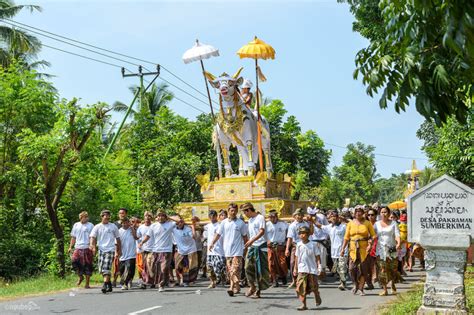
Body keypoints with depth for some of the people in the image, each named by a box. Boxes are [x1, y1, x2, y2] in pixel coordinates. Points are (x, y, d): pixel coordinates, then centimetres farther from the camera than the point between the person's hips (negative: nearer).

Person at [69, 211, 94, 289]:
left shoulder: (90, 225, 4)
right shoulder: (76, 225, 14)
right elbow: (73, 237, 18)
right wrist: (70, 247, 11)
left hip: (87, 248, -2)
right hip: (78, 248, 3)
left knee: (87, 265, 0)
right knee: (74, 261, -15)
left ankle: (87, 283, 10)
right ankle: (80, 276, 10)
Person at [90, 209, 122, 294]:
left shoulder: (113, 226, 7)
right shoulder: (97, 227, 8)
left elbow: (118, 239, 13)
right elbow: (93, 237, -2)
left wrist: (119, 251, 13)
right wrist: (92, 245, -21)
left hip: (110, 249, -3)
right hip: (101, 250, 3)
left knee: (106, 268, -16)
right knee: (101, 269, 6)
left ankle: (105, 285, -17)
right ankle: (109, 284, 23)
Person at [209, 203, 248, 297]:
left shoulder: (241, 223, 2)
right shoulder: (224, 223, 8)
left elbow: (244, 236, 8)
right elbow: (218, 234, 9)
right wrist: (212, 243, -4)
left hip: (237, 251, -3)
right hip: (227, 250, 4)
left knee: (235, 270, -14)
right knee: (229, 270, 6)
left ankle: (233, 288, -17)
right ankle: (237, 287, 15)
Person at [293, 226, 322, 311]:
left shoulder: (313, 245, -3)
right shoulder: (299, 245, 5)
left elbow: (317, 256, 0)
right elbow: (297, 257, 11)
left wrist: (319, 266, -9)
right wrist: (295, 268, 13)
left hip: (312, 269, -2)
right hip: (302, 269, 2)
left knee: (314, 286, 5)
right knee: (301, 288, -6)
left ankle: (318, 299, 34)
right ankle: (303, 304, -1)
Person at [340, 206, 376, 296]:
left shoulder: (367, 223, 3)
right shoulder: (350, 223, 7)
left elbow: (373, 235, 0)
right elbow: (346, 237, 7)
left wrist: (370, 244, -15)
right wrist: (343, 248, 0)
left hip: (364, 248, -1)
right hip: (353, 248, 1)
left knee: (363, 269, -1)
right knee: (352, 268, -6)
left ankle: (361, 289, 12)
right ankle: (356, 284, 19)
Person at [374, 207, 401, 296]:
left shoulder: (393, 223, 6)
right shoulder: (377, 224, 10)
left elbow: (397, 234, -6)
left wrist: (398, 243, -24)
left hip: (392, 249, 0)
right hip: (381, 249, 1)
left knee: (393, 268, 2)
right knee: (382, 269, -6)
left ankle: (393, 286, 26)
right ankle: (384, 289, -4)